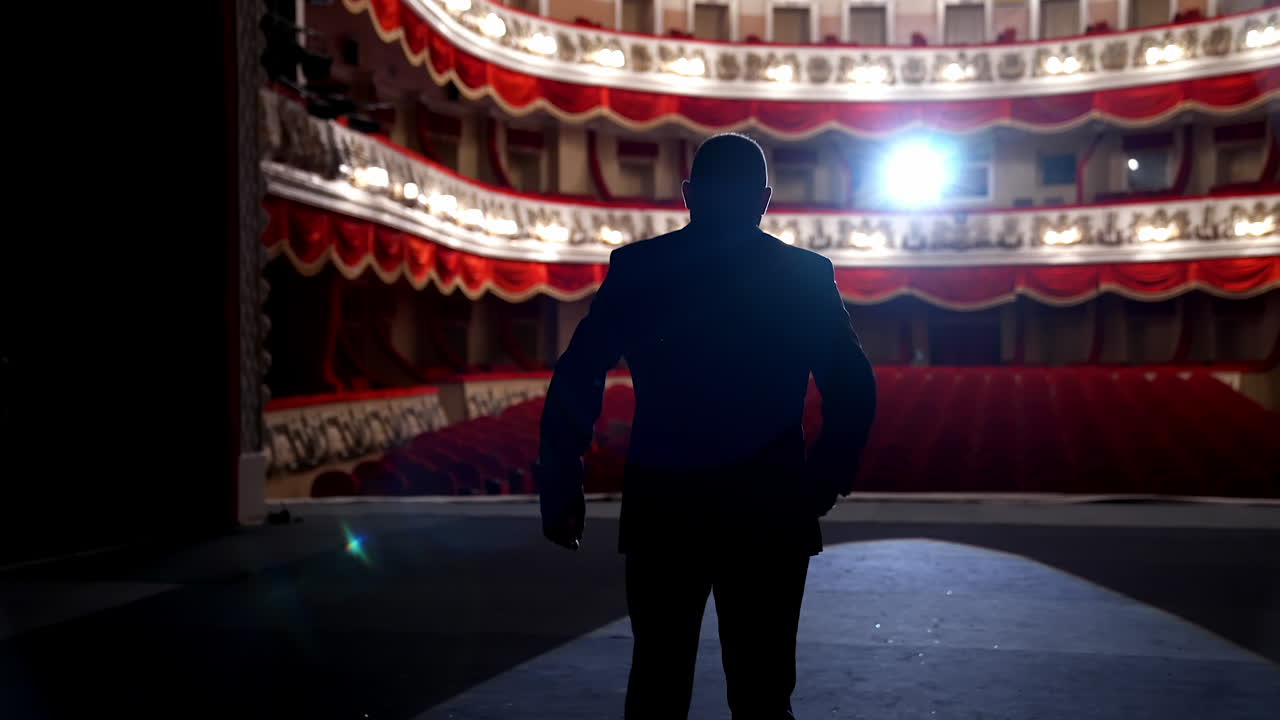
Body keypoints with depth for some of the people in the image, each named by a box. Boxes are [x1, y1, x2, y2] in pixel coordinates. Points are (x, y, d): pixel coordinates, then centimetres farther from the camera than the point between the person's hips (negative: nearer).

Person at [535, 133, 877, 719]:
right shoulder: (808, 275, 0)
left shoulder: (636, 268, -1)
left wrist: (562, 491, 1)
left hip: (662, 508, 1)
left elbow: (576, 383, -5)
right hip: (768, 511, 0)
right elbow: (852, 391, -1)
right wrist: (822, 486, 10)